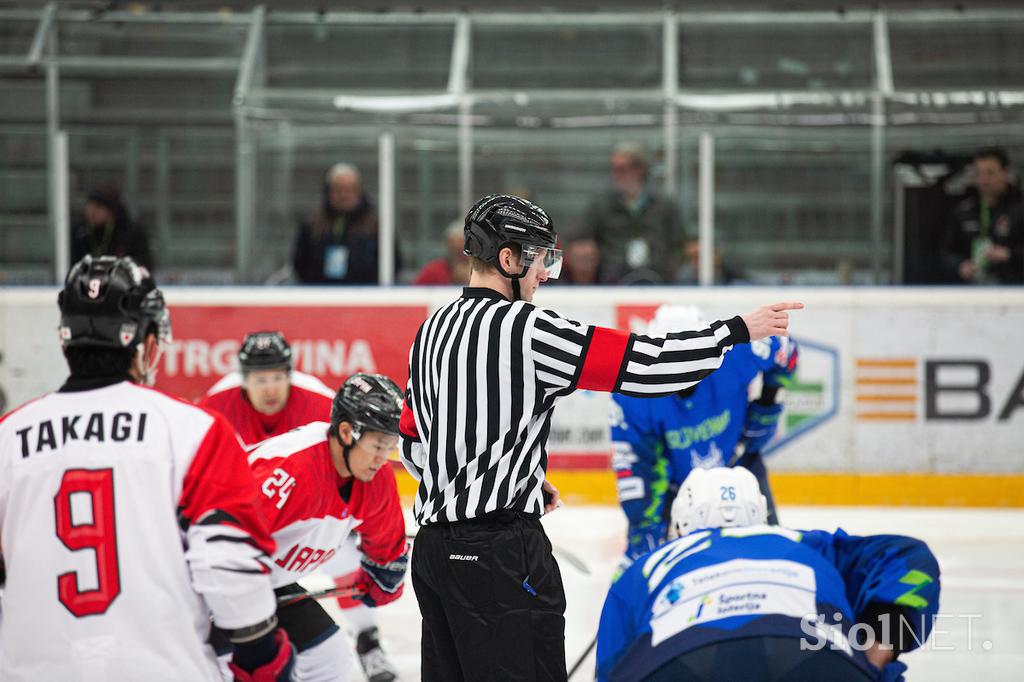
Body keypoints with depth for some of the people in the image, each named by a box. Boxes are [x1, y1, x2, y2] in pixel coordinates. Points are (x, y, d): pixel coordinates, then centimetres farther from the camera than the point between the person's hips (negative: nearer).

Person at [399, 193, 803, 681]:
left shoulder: (433, 330, 12)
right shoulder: (523, 328, -14)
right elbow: (639, 365, -15)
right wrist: (738, 330, -6)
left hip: (434, 544, 9)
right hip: (498, 551, -9)